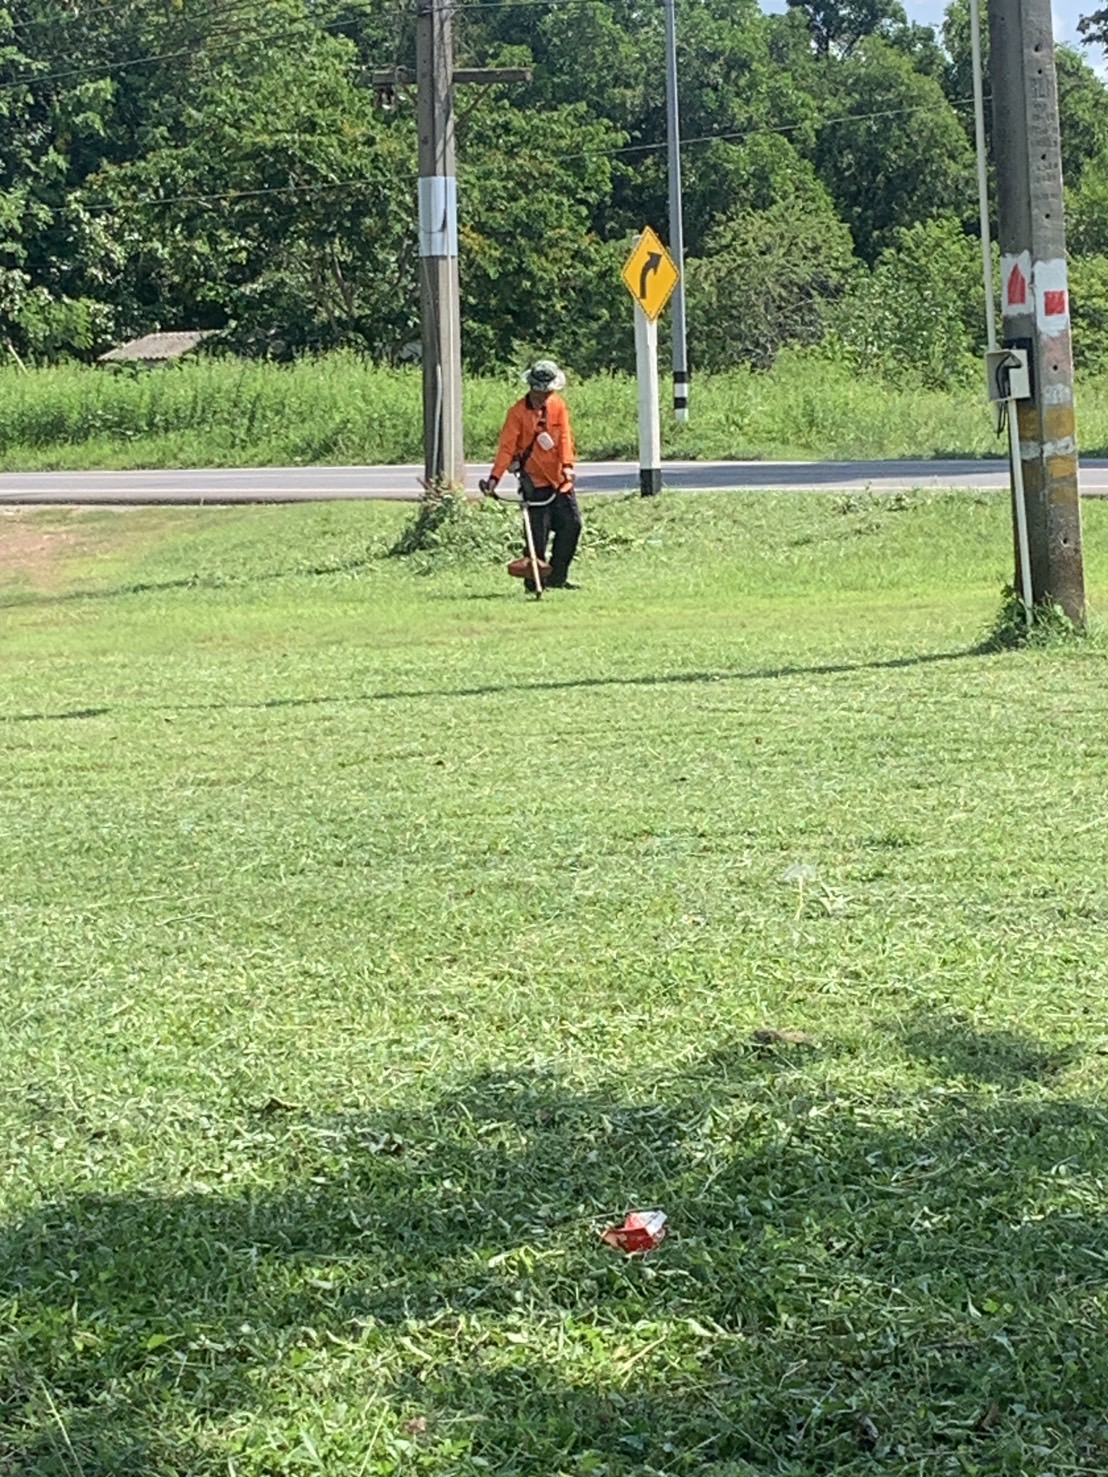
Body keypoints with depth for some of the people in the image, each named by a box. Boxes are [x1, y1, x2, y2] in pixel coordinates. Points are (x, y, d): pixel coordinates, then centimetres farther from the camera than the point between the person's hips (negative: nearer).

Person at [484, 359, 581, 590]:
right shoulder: (518, 412, -9)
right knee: (538, 533, -7)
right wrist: (495, 476, -23)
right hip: (535, 480, -5)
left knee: (572, 524, 4)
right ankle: (534, 580, 4)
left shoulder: (558, 405, 5)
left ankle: (557, 577, 14)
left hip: (560, 477, 5)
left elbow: (564, 436, -2)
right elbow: (507, 446, -13)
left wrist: (567, 464, -18)